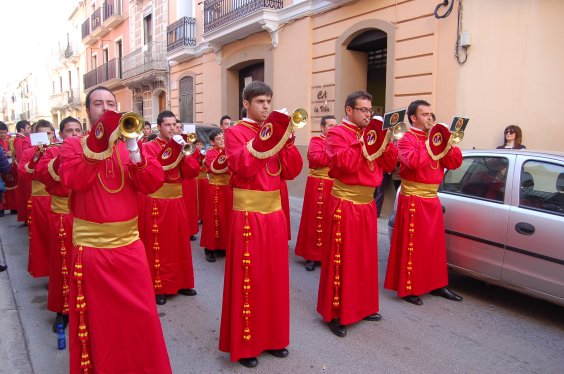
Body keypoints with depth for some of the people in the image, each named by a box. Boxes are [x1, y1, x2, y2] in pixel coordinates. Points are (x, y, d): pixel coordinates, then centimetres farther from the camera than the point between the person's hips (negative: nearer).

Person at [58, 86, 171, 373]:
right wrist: (99, 143, -22)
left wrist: (133, 149, -19)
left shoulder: (129, 145, 8)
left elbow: (153, 183, -7)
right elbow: (73, 181, -18)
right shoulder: (73, 145, 1)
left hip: (129, 245, 2)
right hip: (91, 248, -2)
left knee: (140, 316, 9)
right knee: (97, 319, 11)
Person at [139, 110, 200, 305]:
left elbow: (192, 172, -2)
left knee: (179, 243, 11)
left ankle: (181, 283, 24)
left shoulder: (181, 146, 10)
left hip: (177, 201, 5)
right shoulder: (149, 147, -5)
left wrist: (184, 150, -14)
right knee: (158, 246, 1)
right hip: (156, 202, -5)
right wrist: (171, 151, -26)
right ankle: (158, 288, 12)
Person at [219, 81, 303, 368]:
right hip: (248, 214, -6)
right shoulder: (235, 132, -4)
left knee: (274, 276, 12)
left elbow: (292, 171, 3)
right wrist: (263, 138, -23)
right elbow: (242, 167, -21)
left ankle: (272, 336, 27)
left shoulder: (275, 131, 13)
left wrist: (286, 140, -8)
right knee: (248, 278, 1)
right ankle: (244, 344, 15)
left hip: (274, 212, 6)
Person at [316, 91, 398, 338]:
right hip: (345, 204, -7)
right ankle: (336, 314, 8)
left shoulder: (371, 133, 14)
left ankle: (363, 306, 29)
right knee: (342, 259, -3)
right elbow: (344, 163, -24)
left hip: (367, 204, 8)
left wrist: (385, 140, -4)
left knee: (366, 258, 14)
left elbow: (389, 165, 9)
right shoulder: (337, 133, -8)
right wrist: (363, 141, -19)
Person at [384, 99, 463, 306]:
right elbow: (413, 161, -29)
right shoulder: (407, 139, -8)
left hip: (432, 199, 8)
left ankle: (436, 284, 26)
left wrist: (447, 145, -6)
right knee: (412, 245, -2)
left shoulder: (435, 137, 14)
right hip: (413, 200, -7)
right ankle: (408, 289, 7)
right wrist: (430, 144, -19)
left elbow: (454, 163, 9)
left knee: (435, 244, 14)